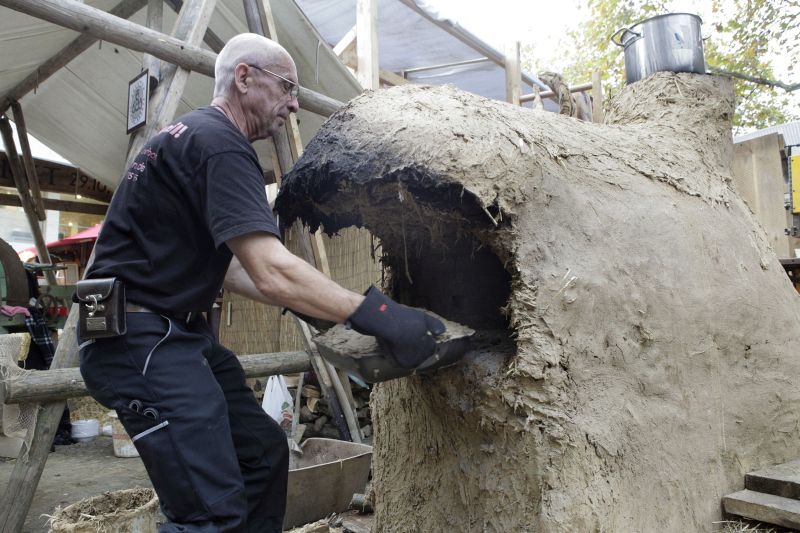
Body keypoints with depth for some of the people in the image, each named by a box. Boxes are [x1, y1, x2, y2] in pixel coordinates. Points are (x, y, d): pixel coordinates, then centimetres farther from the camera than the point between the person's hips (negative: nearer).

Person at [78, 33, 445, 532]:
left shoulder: (197, 135, 17)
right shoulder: (218, 142, -16)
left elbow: (229, 266, 17)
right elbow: (273, 273, -28)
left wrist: (313, 305, 11)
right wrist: (377, 315, -24)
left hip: (180, 332, 11)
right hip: (141, 338, -11)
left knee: (263, 450, 14)